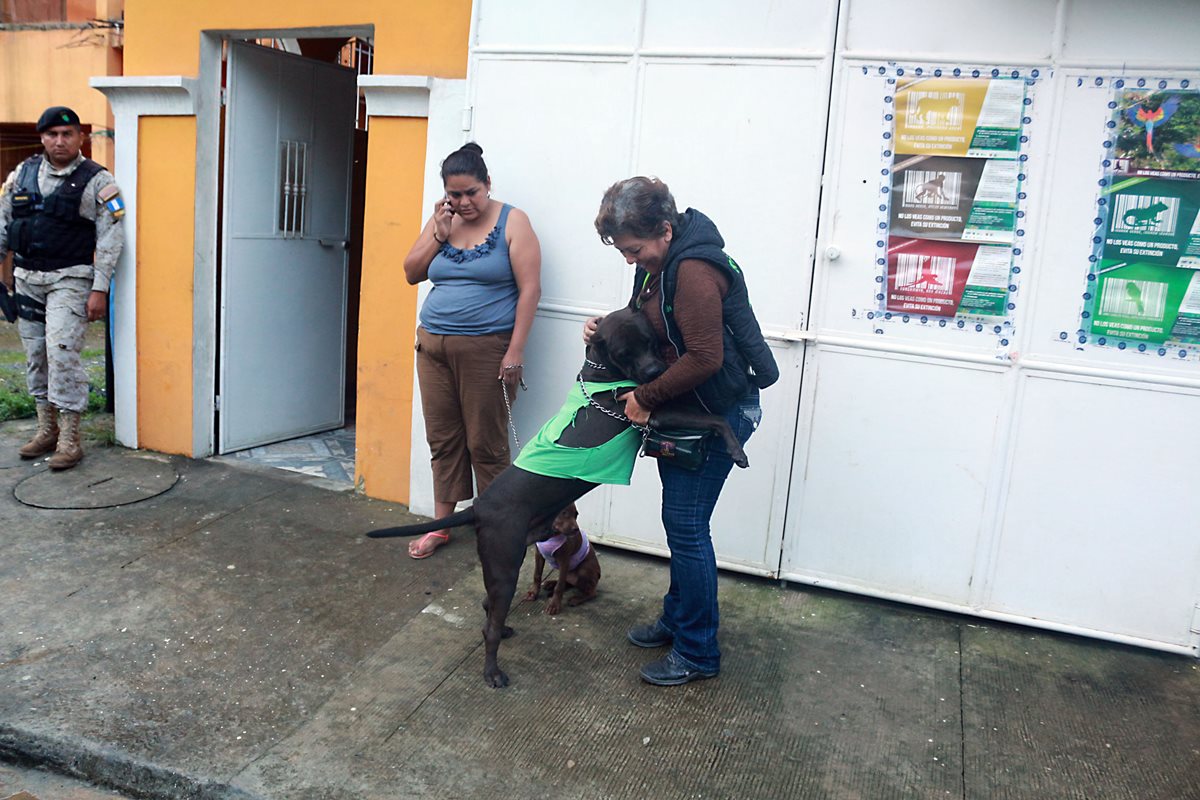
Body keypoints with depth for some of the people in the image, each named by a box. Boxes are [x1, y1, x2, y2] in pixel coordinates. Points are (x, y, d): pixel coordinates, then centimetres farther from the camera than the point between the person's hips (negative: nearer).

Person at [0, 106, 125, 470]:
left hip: (70, 280, -6)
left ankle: (69, 439, -7)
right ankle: (47, 429, 23)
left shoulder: (97, 181, -5)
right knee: (35, 355, 10)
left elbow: (111, 238, -9)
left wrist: (100, 289, -14)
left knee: (62, 351, -13)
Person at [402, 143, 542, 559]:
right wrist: (439, 233, -5)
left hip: (486, 349, -5)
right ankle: (442, 524, 23)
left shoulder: (512, 222, -5)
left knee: (485, 444, 0)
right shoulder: (441, 221, 11)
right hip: (433, 345, 5)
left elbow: (529, 289, -9)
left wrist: (515, 352, -14)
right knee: (442, 439, 11)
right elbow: (411, 273, 10)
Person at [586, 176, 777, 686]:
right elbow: (650, 327, 20)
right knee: (680, 521, 17)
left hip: (718, 413, -10)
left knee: (686, 525, -4)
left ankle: (698, 653, 11)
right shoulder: (661, 263, 7)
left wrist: (646, 397, -18)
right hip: (683, 409, 10)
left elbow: (705, 358, -28)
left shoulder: (694, 271, -25)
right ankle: (678, 618, 35)